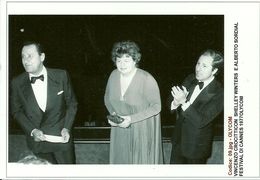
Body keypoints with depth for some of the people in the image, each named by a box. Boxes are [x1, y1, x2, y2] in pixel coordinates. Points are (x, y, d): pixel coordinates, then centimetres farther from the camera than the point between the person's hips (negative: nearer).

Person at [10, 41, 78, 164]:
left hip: (61, 138, 0)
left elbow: (71, 104, 1)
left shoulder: (61, 76, -9)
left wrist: (67, 128, -9)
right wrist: (32, 131, -10)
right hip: (37, 140, 0)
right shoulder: (17, 83, -7)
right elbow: (16, 111, 3)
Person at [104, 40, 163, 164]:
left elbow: (156, 107, -17)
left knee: (141, 160, 9)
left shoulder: (147, 79, -22)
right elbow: (107, 98, 10)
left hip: (141, 132, -4)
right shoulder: (114, 75, -6)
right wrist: (112, 113, -10)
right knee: (120, 159, 17)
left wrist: (131, 119, -24)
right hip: (119, 130, 5)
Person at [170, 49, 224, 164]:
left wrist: (184, 102, -37)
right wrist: (175, 103, -26)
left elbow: (201, 121, -28)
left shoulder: (218, 94, -23)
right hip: (179, 139, 5)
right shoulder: (190, 79, -5)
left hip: (196, 146, -5)